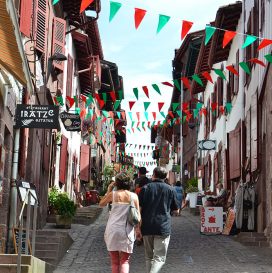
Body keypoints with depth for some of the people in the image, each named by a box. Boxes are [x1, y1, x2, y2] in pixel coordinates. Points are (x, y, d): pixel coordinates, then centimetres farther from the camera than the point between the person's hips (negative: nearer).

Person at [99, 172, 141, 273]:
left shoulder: (113, 194, -5)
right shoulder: (134, 196, -2)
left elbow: (101, 204, 12)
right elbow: (138, 216, 0)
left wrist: (109, 190, 11)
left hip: (112, 230, 0)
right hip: (127, 231, 0)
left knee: (115, 262, 12)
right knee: (125, 261, 9)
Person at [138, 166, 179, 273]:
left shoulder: (145, 188, 3)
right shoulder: (170, 189, 4)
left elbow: (138, 209, -3)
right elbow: (176, 210, 11)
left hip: (147, 227, 2)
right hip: (163, 228, -2)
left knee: (149, 257, 16)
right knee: (159, 258, -3)